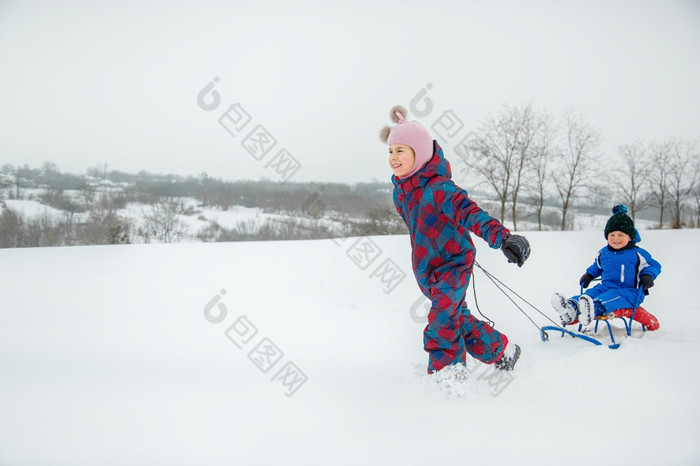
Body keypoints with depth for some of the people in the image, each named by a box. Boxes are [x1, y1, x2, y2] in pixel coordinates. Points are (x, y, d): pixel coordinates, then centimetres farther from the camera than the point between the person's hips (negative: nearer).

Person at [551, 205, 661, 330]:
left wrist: (648, 275, -11)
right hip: (606, 287, 5)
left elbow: (654, 265, 9)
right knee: (591, 293, -26)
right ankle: (571, 307, -56)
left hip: (630, 291, -5)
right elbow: (597, 266, 34)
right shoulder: (603, 254, 15)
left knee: (612, 297, -38)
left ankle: (594, 309, -70)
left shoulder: (637, 254, 0)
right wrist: (589, 274, 18)